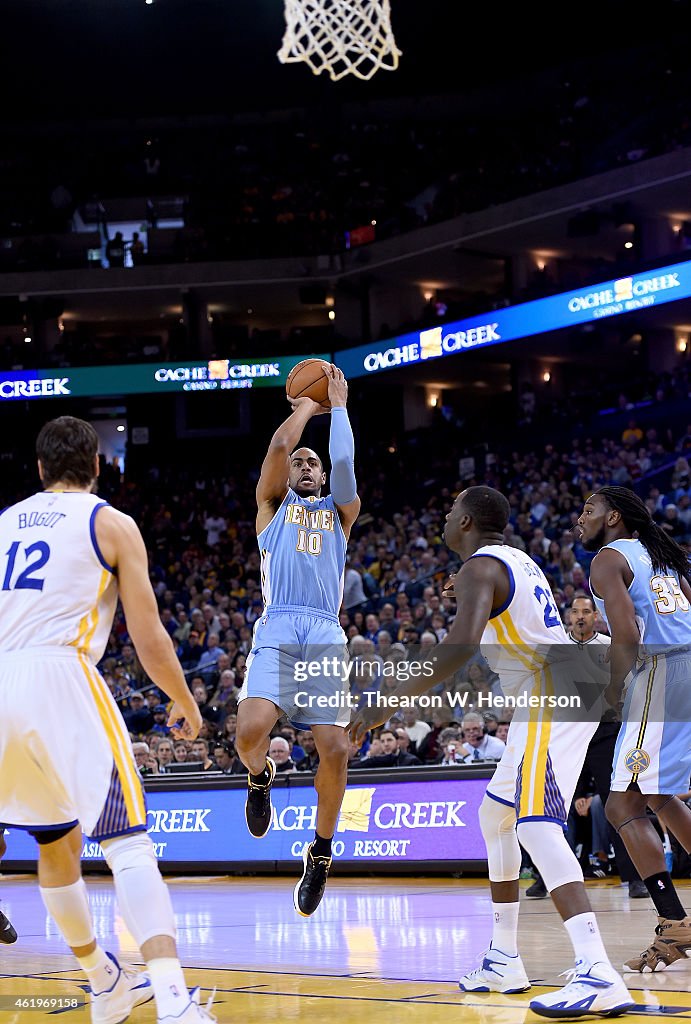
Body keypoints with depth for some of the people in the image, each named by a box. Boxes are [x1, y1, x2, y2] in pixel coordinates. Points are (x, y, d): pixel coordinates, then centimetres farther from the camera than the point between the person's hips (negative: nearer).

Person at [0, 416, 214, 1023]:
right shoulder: (111, 523, 7)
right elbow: (150, 639, 4)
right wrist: (185, 703, 19)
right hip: (61, 677, -5)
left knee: (56, 845, 21)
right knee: (126, 842, -8)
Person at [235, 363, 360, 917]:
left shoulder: (339, 512, 24)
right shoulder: (272, 503, 20)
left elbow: (344, 463, 6)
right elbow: (279, 446, 5)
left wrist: (338, 405, 14)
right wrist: (306, 406, 20)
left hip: (326, 635, 2)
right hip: (276, 631, -2)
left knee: (335, 750, -10)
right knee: (251, 730, -25)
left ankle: (321, 853, 10)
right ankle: (260, 777, 13)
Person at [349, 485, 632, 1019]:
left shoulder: (480, 569, -11)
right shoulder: (518, 560, 19)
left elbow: (461, 645, -28)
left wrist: (388, 702, -28)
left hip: (551, 699, -11)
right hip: (554, 696, 11)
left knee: (536, 826, -23)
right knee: (495, 815, 21)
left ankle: (598, 974, -39)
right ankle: (504, 960, 24)